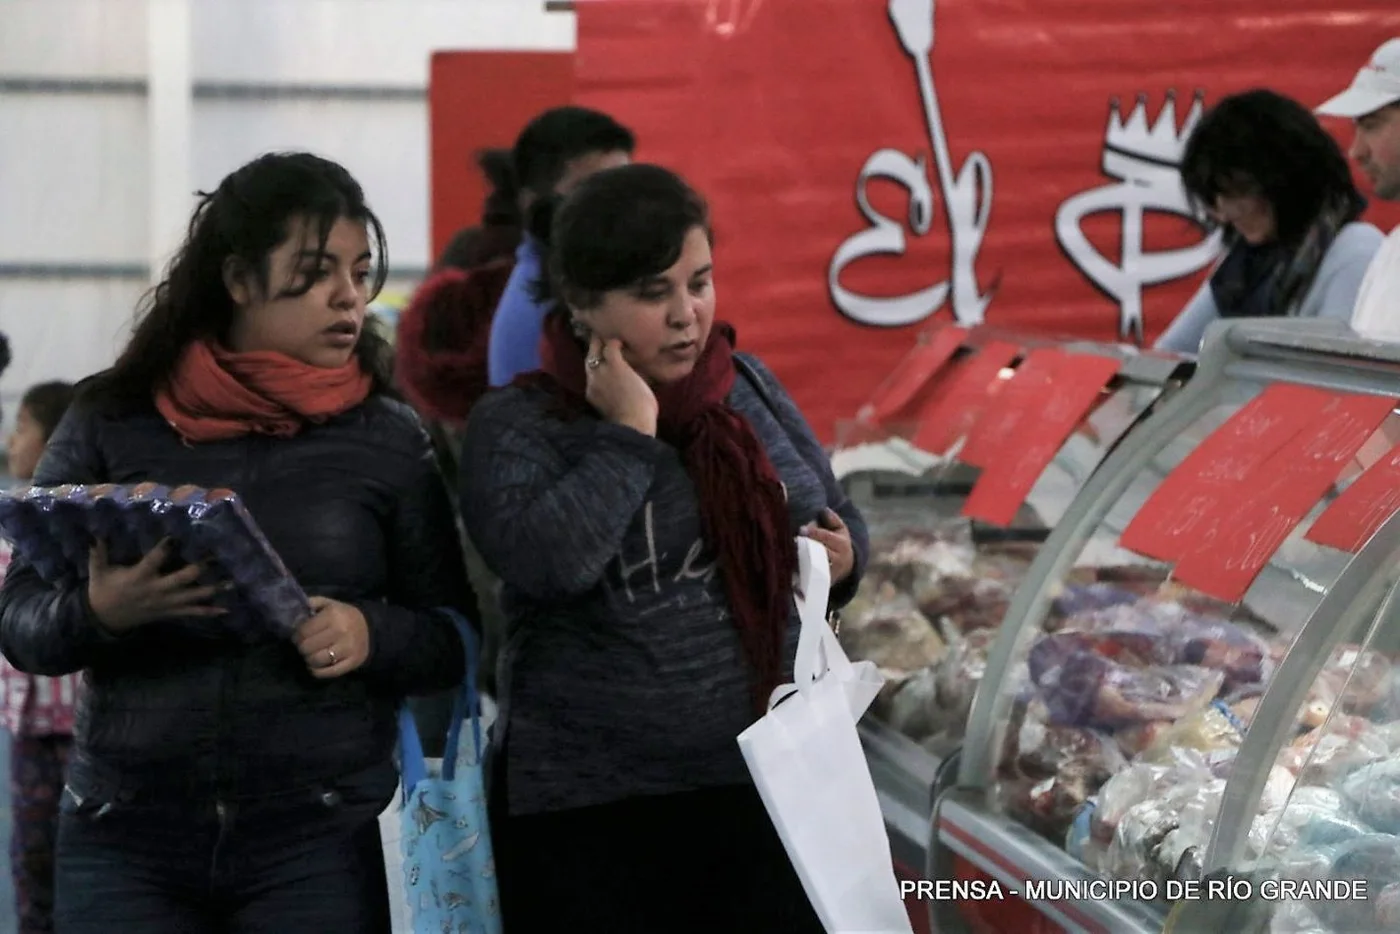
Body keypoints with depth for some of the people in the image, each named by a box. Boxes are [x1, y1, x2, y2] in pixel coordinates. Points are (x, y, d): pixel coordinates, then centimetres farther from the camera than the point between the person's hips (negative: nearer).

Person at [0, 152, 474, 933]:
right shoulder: (112, 423, 3)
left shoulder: (390, 441, 3)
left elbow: (454, 638, 6)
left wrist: (371, 633, -15)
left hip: (316, 844, 0)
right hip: (123, 838, 0)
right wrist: (97, 612, -17)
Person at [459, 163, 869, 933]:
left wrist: (843, 560, 0)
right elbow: (544, 560, -24)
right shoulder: (515, 426, -5)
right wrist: (629, 436, -15)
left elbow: (837, 518, 21)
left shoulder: (747, 387, 9)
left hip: (763, 784, 4)